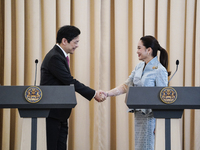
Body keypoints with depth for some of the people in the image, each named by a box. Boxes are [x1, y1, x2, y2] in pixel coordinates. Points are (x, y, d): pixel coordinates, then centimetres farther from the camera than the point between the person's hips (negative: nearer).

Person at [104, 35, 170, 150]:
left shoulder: (160, 70, -13)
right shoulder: (139, 67, 11)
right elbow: (126, 86, 14)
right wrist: (107, 94, 2)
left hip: (150, 115, -8)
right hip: (138, 113, 8)